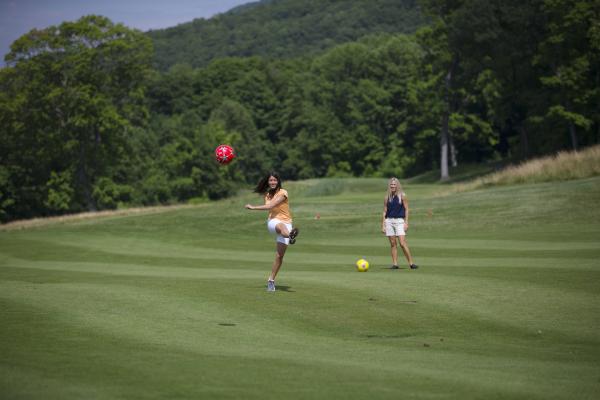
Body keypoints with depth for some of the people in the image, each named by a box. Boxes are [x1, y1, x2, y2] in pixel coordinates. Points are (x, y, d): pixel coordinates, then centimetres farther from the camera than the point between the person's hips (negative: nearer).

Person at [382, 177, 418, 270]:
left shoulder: (402, 196, 2)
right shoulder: (387, 197, 9)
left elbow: (406, 209, 1)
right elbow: (384, 212, 12)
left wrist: (406, 222, -7)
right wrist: (383, 225, 7)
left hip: (399, 221, -3)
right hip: (389, 221, 3)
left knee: (402, 243, -12)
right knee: (393, 244, 2)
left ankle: (411, 263, -8)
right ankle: (395, 264, 4)